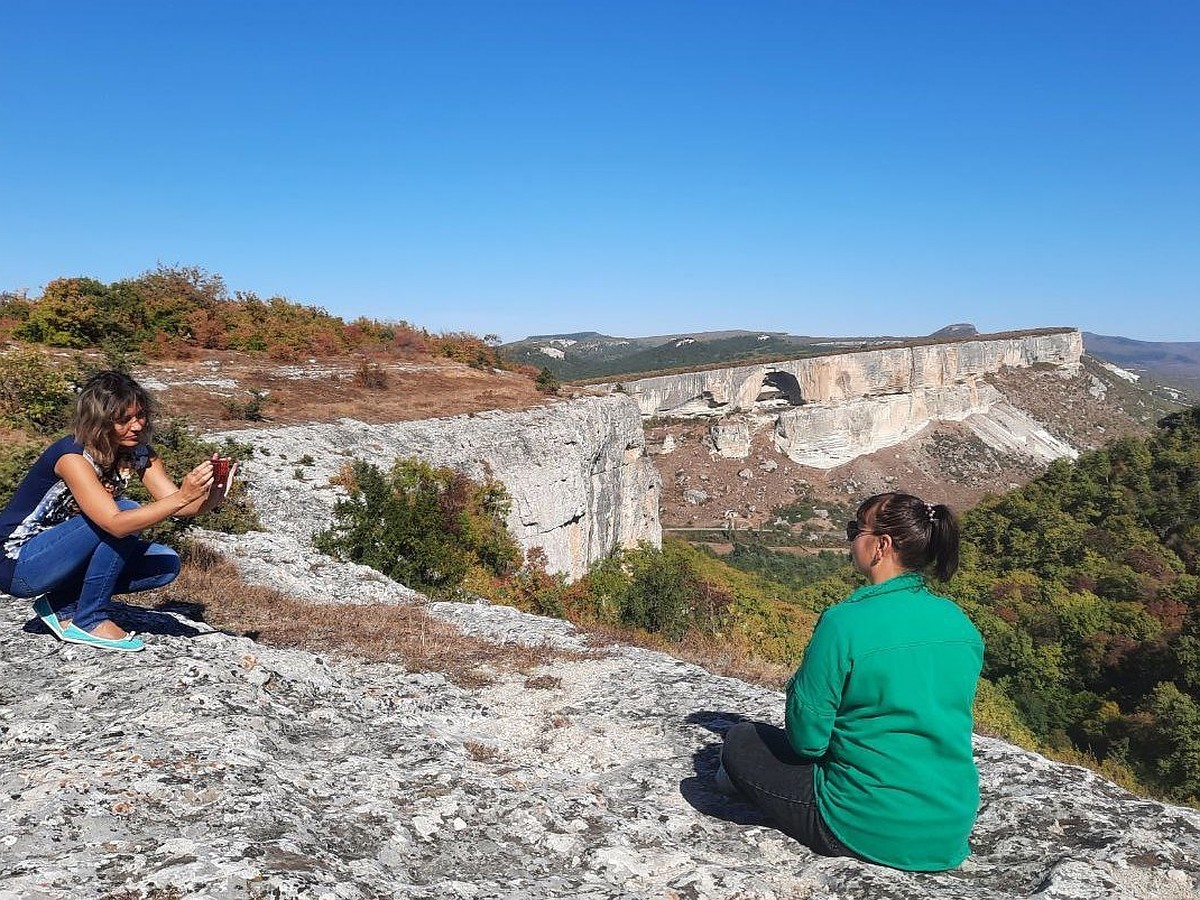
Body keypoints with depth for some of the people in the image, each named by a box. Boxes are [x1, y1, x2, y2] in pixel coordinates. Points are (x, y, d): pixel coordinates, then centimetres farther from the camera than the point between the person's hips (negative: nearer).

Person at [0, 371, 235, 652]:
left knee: (166, 564, -8)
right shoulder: (72, 455, -27)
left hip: (65, 554, 7)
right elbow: (115, 523, -38)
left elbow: (176, 505, -14)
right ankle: (90, 621, -15)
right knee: (126, 513, -28)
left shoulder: (137, 452, -5)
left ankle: (63, 606, 1)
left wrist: (211, 496, -34)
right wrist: (183, 496, -45)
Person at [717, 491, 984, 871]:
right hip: (952, 833, 7)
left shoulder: (845, 621, -21)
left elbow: (806, 738, -15)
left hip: (869, 834, -6)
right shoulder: (963, 626, -1)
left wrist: (799, 680, 2)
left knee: (739, 740, 11)